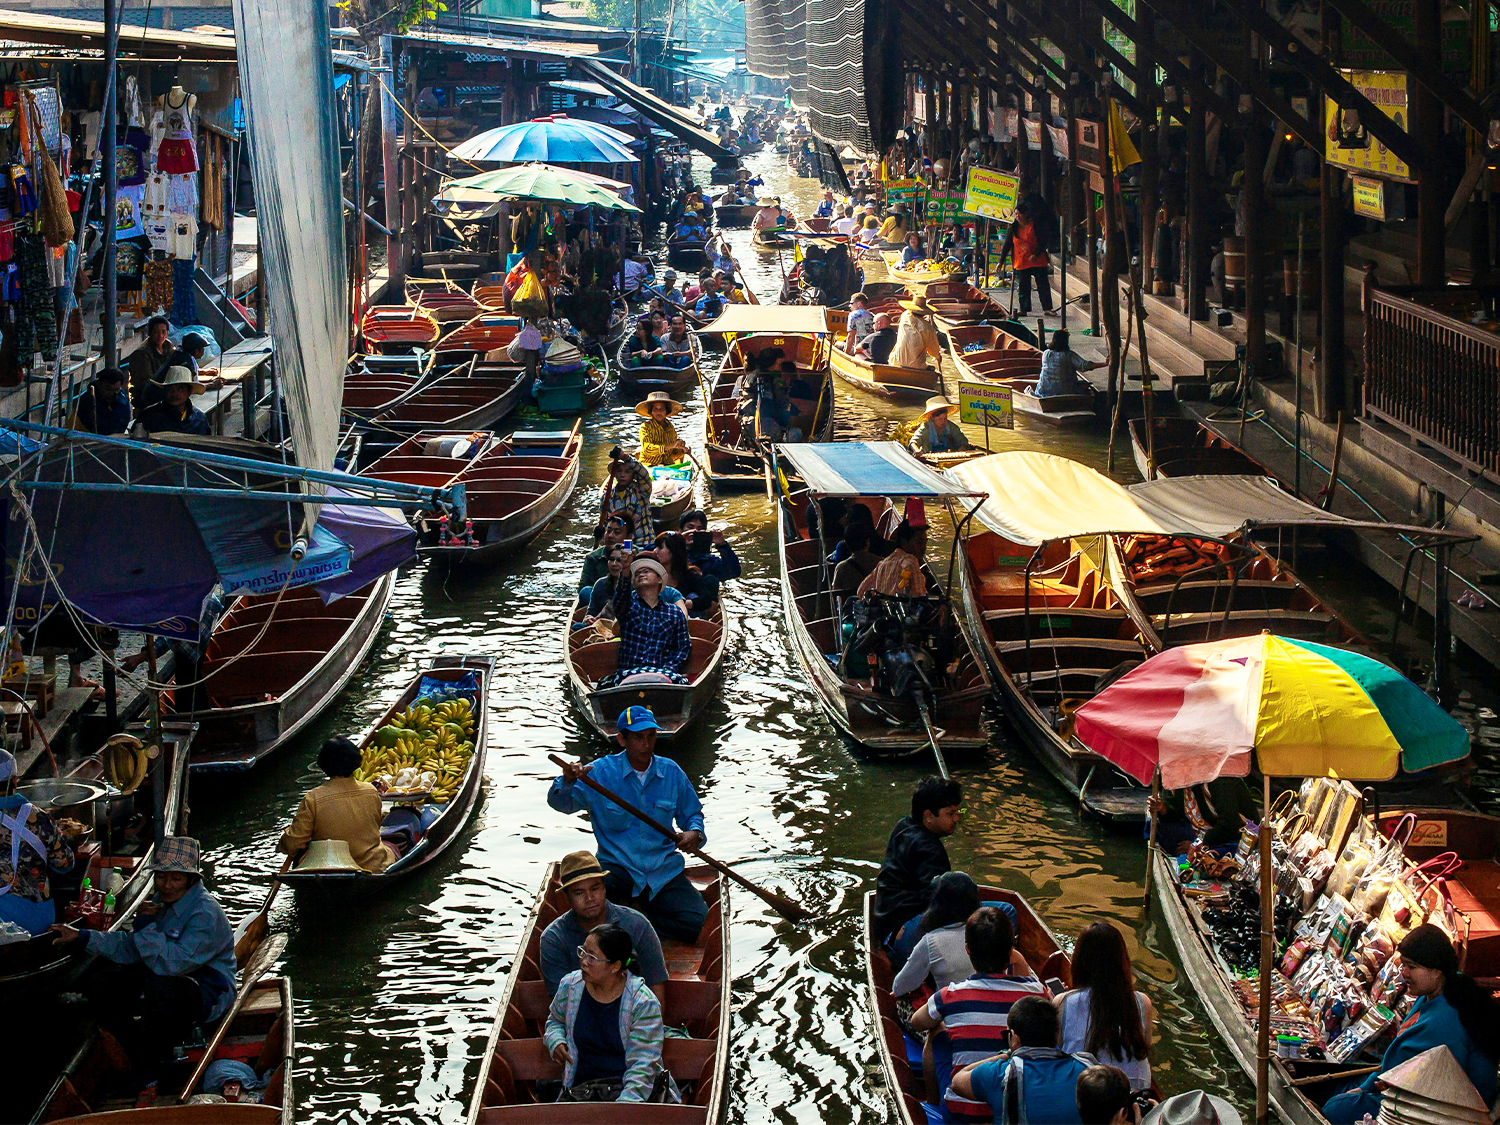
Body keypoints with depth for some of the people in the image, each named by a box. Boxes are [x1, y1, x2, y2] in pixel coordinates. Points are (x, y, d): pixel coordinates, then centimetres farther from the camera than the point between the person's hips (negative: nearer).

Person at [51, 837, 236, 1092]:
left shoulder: (206, 913, -23)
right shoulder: (160, 902, 6)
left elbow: (171, 963, -33)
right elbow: (130, 949, 11)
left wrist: (145, 925, -25)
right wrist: (82, 937, 5)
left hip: (209, 993, -9)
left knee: (159, 987, -38)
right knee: (105, 989, -2)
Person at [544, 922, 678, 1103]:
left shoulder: (644, 1003, -8)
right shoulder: (570, 986, 6)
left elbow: (643, 1065, -9)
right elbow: (555, 1020, 29)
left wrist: (626, 1101, -24)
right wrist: (555, 1042, 6)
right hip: (580, 1087, 3)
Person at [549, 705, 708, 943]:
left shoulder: (671, 773, 6)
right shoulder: (601, 772, -2)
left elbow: (692, 814, 18)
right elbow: (561, 803, -10)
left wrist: (694, 833, -5)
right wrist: (567, 781, -33)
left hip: (665, 869, 2)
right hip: (616, 868, -2)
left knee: (697, 924, -19)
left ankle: (634, 913, 0)